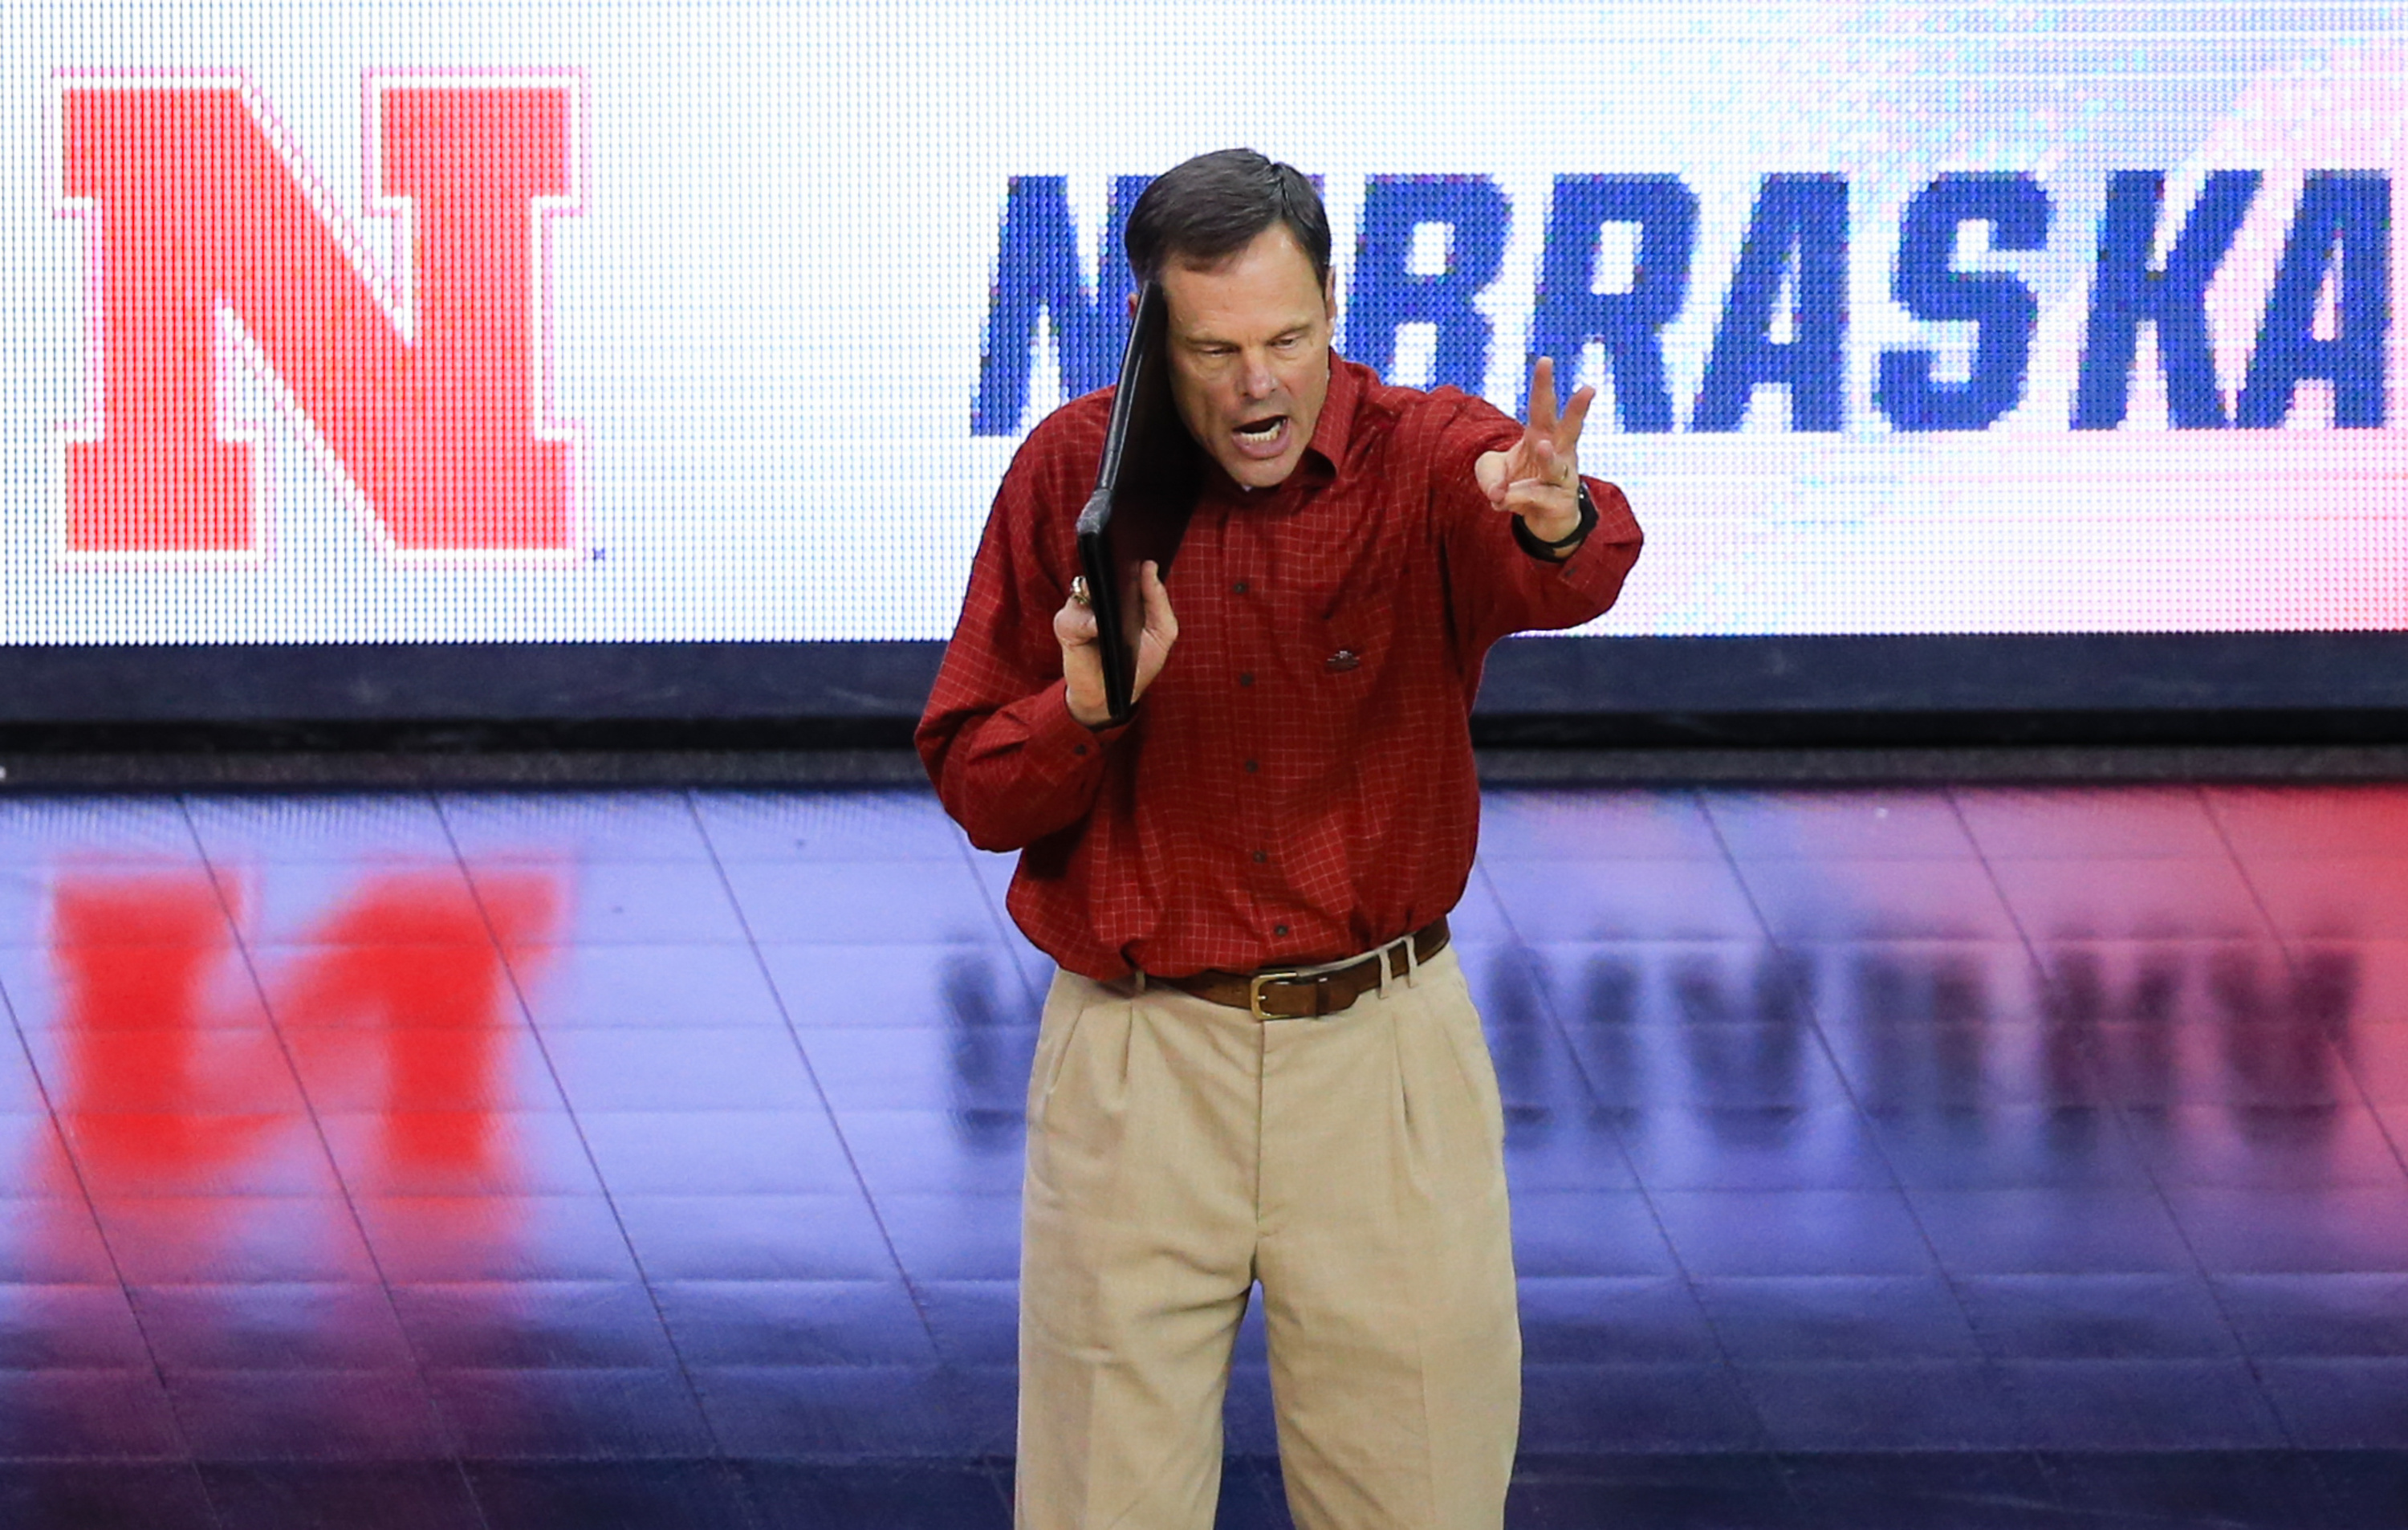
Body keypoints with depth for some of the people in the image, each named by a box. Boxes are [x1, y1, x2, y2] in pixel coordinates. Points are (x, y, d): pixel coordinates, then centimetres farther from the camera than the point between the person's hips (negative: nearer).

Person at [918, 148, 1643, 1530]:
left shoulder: (1428, 457, -7)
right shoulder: (1075, 474, -3)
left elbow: (1573, 577, -31)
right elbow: (975, 788, 2)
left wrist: (1558, 525, -56)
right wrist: (1084, 708, -20)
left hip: (1385, 1048, 0)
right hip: (1140, 1057, 0)